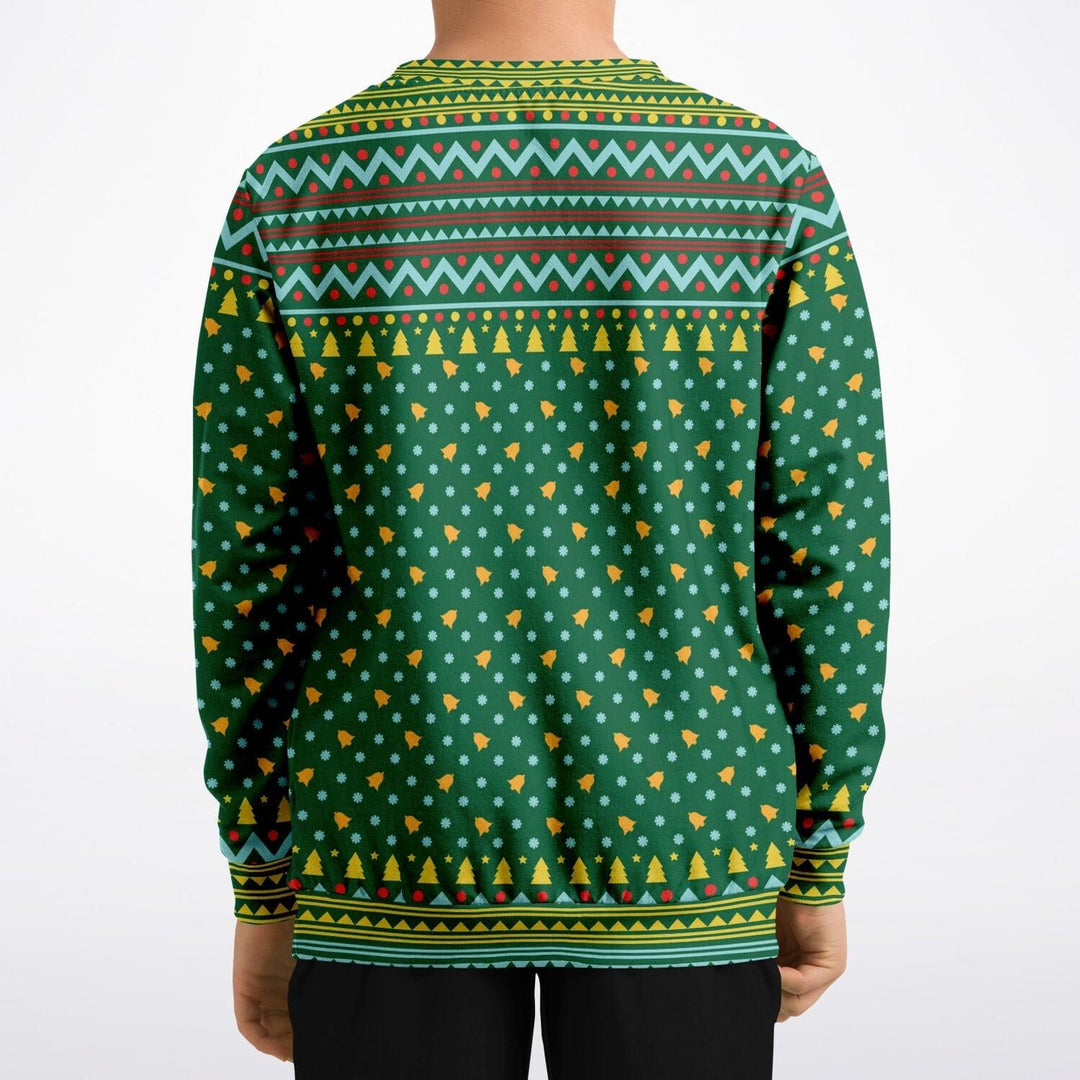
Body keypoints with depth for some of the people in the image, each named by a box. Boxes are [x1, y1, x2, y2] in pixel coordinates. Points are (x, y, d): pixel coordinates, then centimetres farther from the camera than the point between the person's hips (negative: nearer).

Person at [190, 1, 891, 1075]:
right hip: (678, 854, 0)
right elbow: (827, 542, -5)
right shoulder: (770, 184, -5)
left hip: (394, 847, 1)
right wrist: (819, 868, 6)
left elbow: (246, 566, -3)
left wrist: (263, 896, 7)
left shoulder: (293, 194, -5)